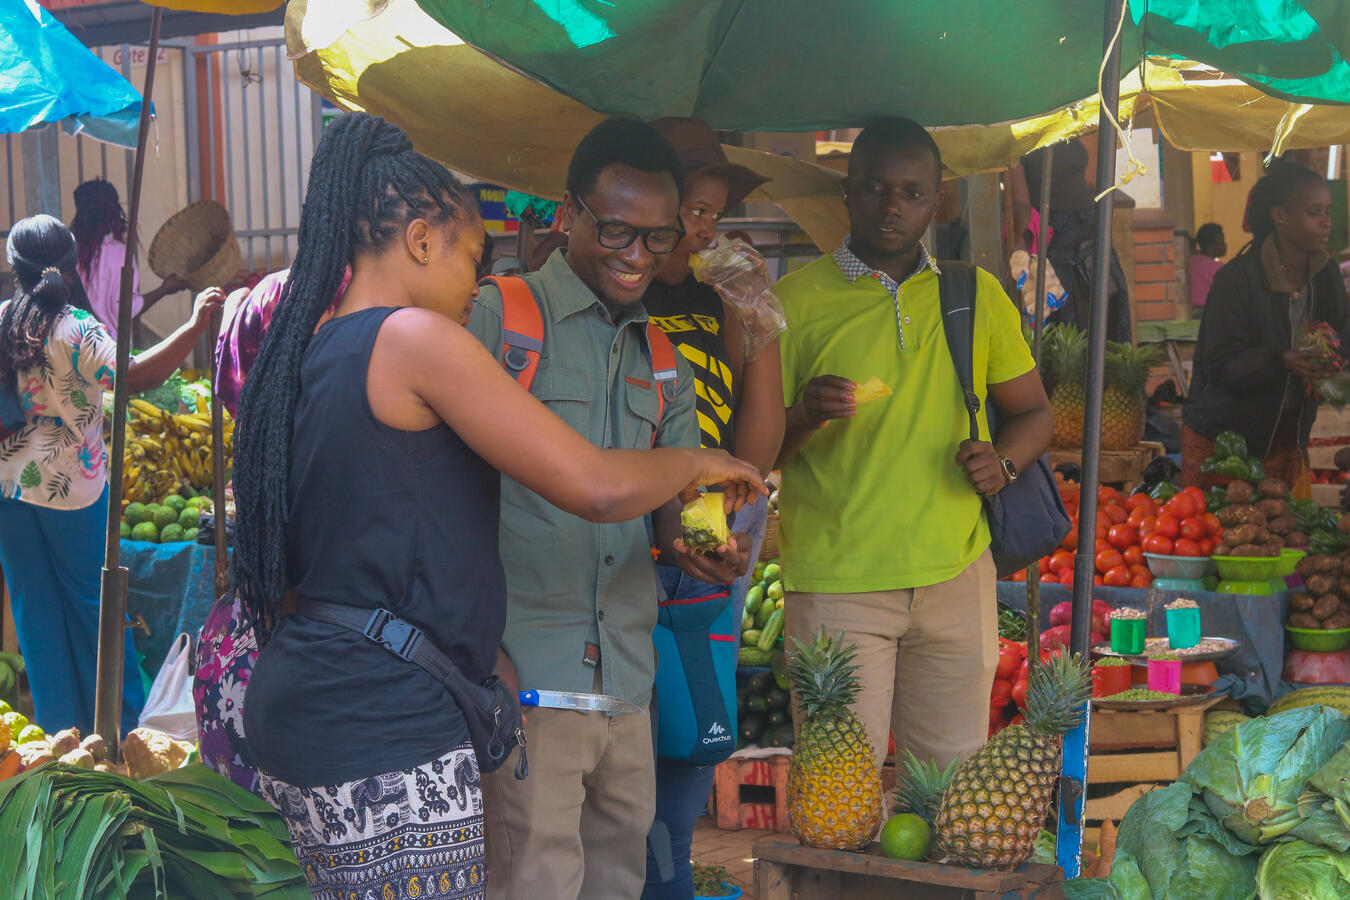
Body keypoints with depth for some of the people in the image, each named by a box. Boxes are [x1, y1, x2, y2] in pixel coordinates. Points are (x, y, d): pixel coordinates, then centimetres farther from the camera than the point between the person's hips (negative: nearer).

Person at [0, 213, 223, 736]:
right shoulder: (73, 328, -17)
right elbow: (135, 376, -29)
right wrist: (195, 326, -29)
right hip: (72, 487, -4)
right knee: (94, 603, 9)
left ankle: (58, 730, 20)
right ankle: (119, 723, 18)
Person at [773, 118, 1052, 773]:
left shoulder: (977, 294, 11)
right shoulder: (796, 301, 1)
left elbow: (1032, 411, 18)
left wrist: (1004, 461, -3)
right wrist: (804, 417, -20)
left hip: (957, 574, 3)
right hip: (836, 582, -3)